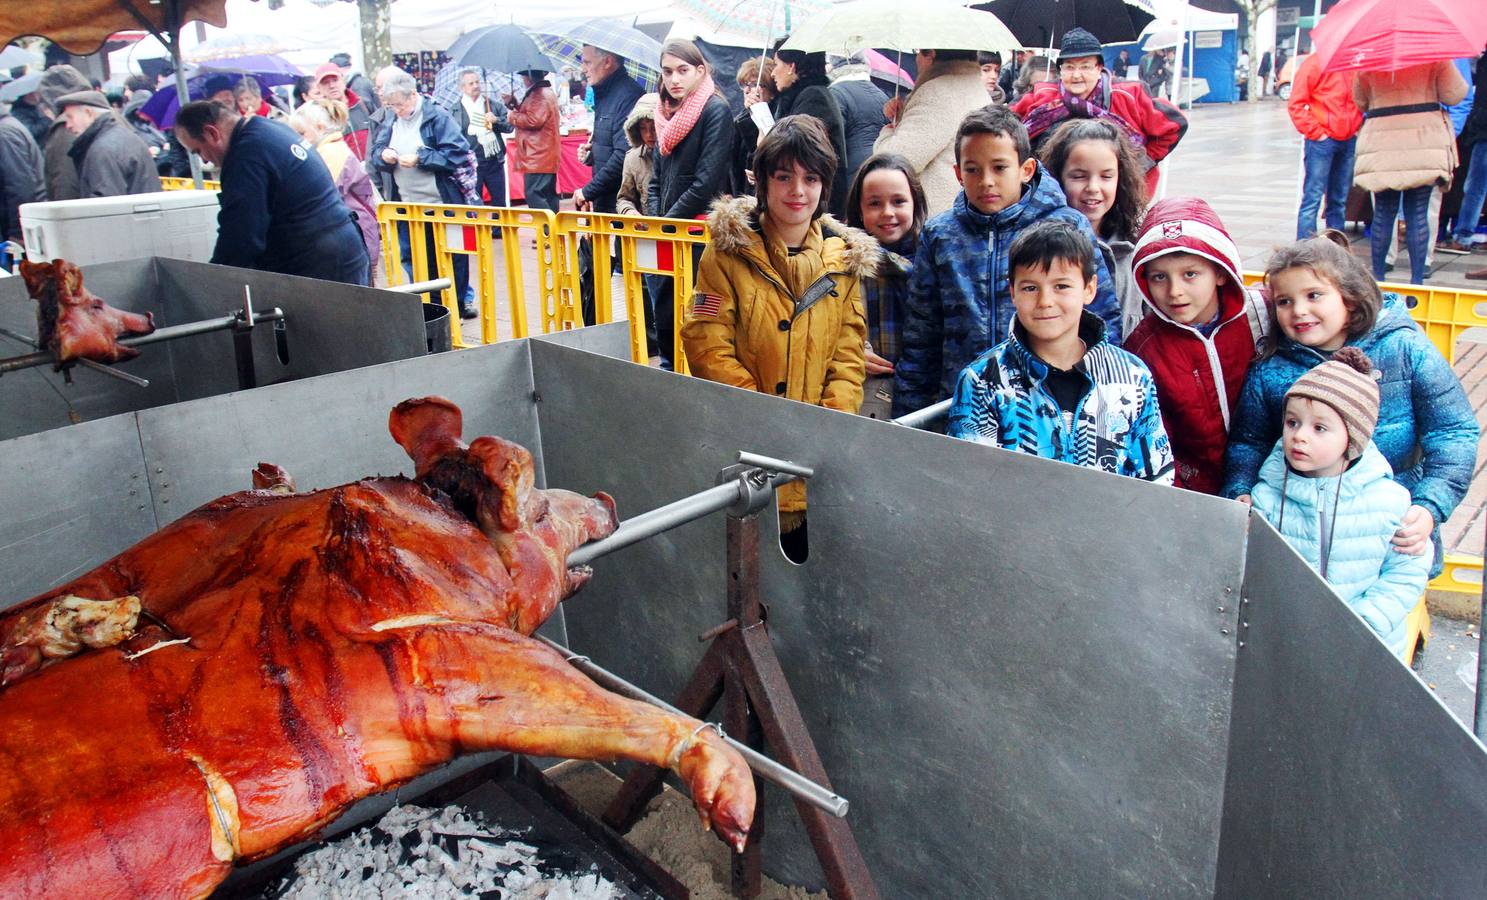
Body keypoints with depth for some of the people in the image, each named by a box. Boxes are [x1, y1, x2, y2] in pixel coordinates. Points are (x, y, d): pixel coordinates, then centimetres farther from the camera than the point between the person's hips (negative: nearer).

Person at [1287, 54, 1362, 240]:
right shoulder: (1315, 64, -5)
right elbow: (1296, 104, -8)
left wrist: (1358, 127, 9)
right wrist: (1315, 132, -11)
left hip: (1349, 141, 6)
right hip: (1322, 141, -6)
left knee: (1339, 201, 10)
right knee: (1313, 198, -7)